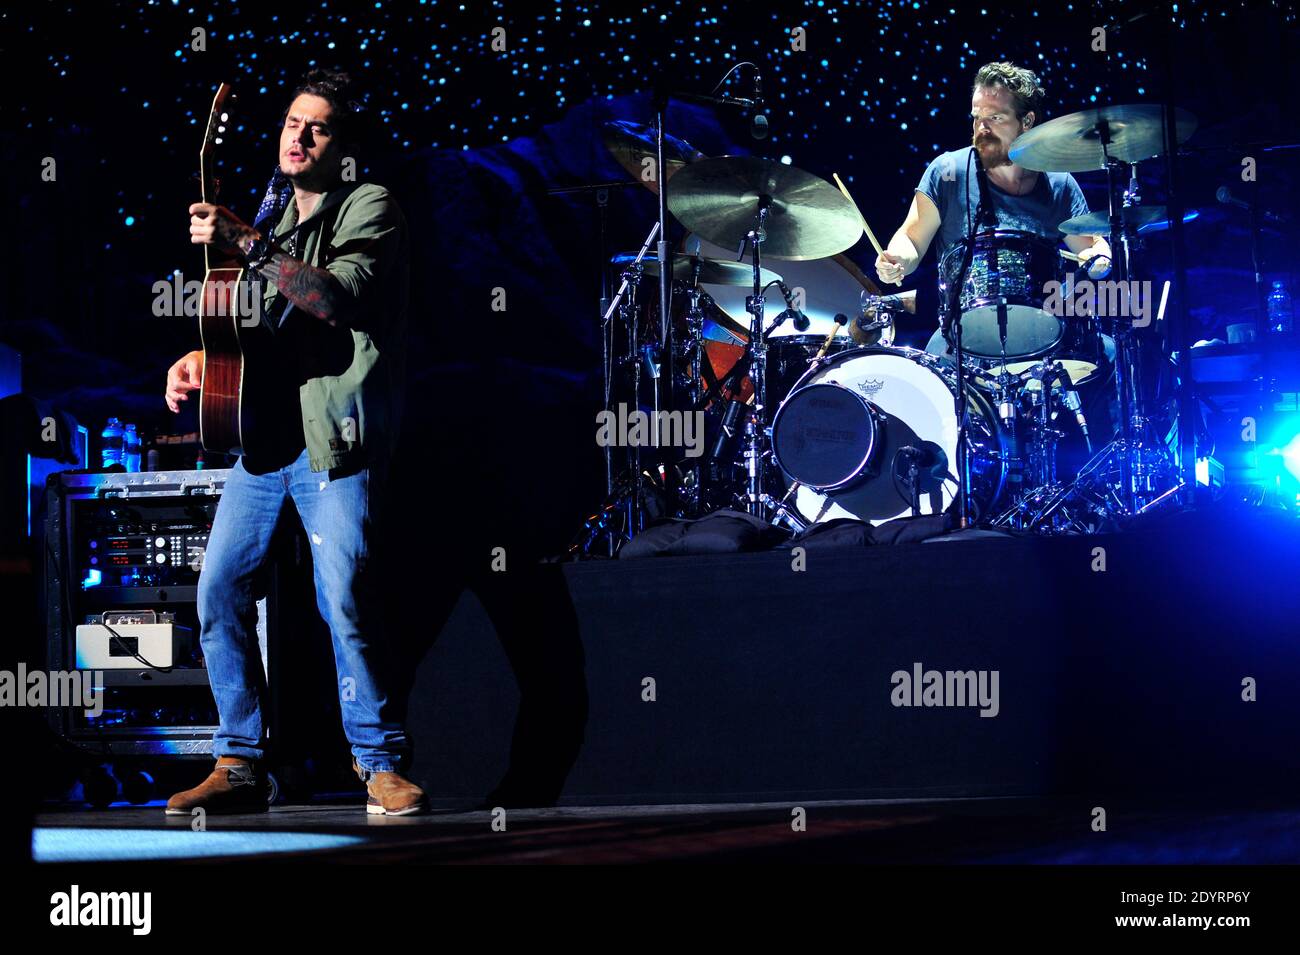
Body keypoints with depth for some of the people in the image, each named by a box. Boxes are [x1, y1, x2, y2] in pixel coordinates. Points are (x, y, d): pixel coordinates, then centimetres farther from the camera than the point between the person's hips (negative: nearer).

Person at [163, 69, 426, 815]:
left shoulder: (371, 208, -3)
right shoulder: (275, 214, 20)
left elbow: (340, 295, -22)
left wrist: (246, 243, -27)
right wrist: (200, 361, 9)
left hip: (336, 433, -7)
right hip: (265, 427, 7)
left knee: (345, 599, -16)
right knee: (220, 591, 2)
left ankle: (382, 765, -5)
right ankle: (241, 764, 11)